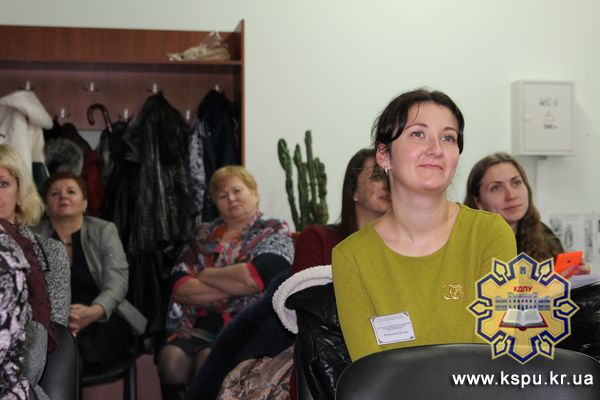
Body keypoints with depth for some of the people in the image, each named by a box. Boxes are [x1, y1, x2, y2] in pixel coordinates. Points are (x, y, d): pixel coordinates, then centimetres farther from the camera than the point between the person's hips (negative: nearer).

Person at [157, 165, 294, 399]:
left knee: (209, 360, -31)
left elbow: (253, 278, -14)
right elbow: (179, 286, 3)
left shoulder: (275, 233, 5)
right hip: (199, 324, 4)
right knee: (170, 358, -26)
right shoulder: (202, 235, 17)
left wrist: (205, 275, 0)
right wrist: (234, 286, -7)